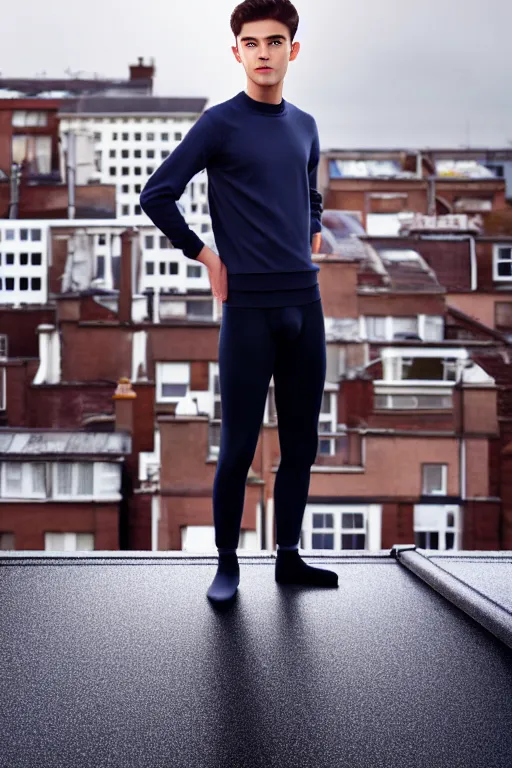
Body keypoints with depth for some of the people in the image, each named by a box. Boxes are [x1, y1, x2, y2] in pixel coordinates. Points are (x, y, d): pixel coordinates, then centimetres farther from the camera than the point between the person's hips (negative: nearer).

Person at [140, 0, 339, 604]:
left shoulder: (305, 127, 14)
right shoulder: (221, 123, -3)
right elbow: (156, 196, -7)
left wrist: (312, 237, 15)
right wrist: (204, 256, -5)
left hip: (305, 304, 6)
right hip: (250, 306, -5)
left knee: (300, 441, 9)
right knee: (238, 445, -1)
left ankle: (288, 556, 21)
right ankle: (227, 563, 12)